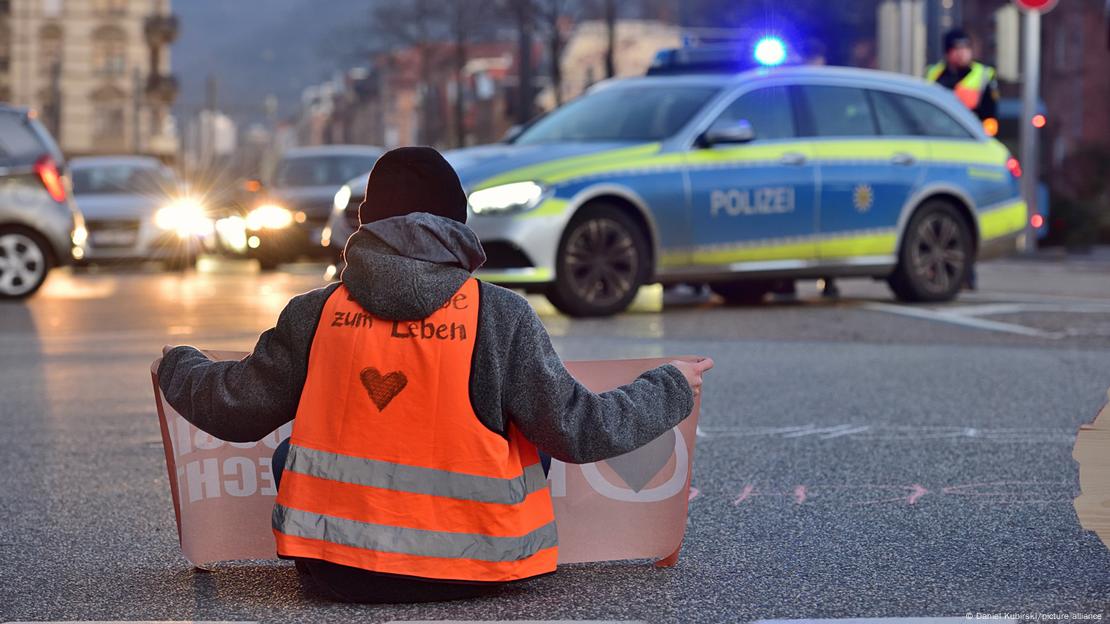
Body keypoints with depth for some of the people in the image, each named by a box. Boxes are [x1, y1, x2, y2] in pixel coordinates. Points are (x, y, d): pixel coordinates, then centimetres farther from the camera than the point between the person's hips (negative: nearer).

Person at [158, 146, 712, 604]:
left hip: (336, 575, 1)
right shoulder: (500, 316, -9)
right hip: (473, 573, -1)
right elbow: (576, 431, -5)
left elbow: (236, 409, 7)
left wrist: (177, 366, 29)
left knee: (290, 456, 30)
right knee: (529, 443, 25)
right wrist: (671, 390, 11)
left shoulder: (315, 315, -3)